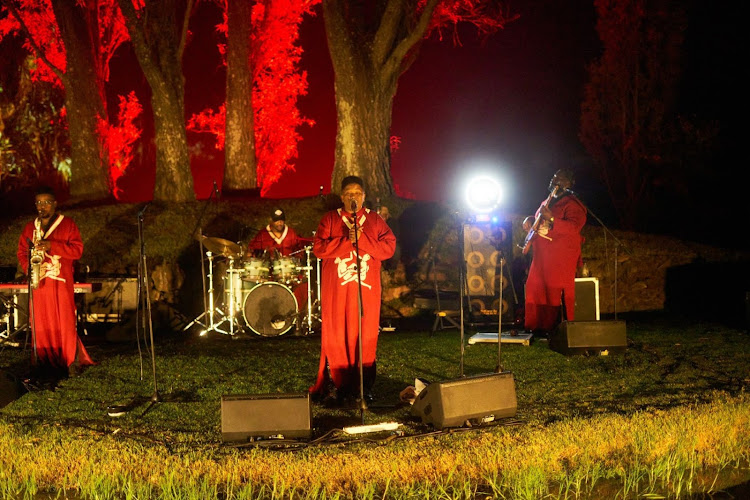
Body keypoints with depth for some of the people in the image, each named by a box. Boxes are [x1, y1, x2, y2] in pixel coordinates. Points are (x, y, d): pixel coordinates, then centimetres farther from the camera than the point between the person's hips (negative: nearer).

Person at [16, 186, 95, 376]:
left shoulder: (67, 224, 3)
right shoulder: (30, 227, 15)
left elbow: (77, 250, -5)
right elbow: (21, 251, 17)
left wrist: (51, 246, -16)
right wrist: (28, 268, -3)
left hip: (61, 280, -3)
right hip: (39, 282, 3)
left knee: (65, 321, -5)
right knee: (39, 321, 2)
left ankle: (73, 361, 2)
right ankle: (44, 360, 11)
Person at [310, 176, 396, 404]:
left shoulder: (375, 220, 11)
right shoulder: (330, 219, 8)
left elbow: (389, 248, -1)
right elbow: (319, 248, -5)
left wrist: (362, 239, -12)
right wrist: (346, 240, -14)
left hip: (367, 288, 1)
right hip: (336, 289, -1)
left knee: (366, 336, 1)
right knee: (336, 336, -2)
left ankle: (364, 386, 8)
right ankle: (334, 384, 4)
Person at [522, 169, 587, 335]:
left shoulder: (572, 204, -6)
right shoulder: (547, 202, 22)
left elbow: (574, 227, -21)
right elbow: (539, 220, 36)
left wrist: (551, 219, -29)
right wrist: (530, 220, 13)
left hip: (561, 258, -9)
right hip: (542, 256, 9)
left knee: (557, 292, -11)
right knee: (535, 289, 6)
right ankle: (536, 326, 12)